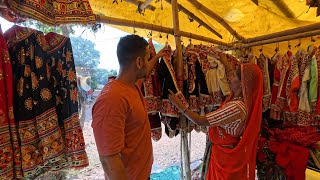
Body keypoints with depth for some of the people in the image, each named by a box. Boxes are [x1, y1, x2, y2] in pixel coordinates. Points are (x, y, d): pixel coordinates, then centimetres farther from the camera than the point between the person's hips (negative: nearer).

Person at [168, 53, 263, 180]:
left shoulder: (235, 107, -34)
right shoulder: (245, 99, -9)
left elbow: (200, 121, -32)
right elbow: (233, 79, 13)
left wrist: (179, 105, -24)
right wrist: (225, 63, 24)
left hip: (225, 155, -8)